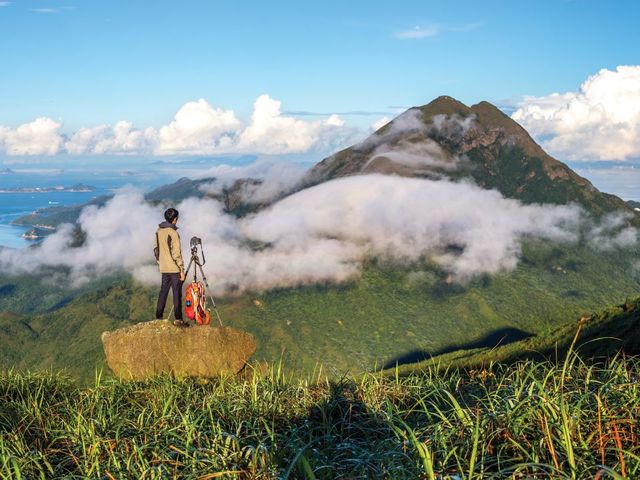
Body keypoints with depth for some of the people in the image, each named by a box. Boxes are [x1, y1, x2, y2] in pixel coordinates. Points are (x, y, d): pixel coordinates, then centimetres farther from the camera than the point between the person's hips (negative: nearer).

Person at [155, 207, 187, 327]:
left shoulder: (158, 231, 7)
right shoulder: (173, 233, -15)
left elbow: (157, 249, 14)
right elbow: (176, 253, -16)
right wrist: (182, 270, -12)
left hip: (164, 268, 7)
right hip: (174, 269, -7)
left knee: (163, 292, 12)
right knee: (177, 293, -2)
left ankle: (158, 317, 13)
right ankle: (178, 319, -2)